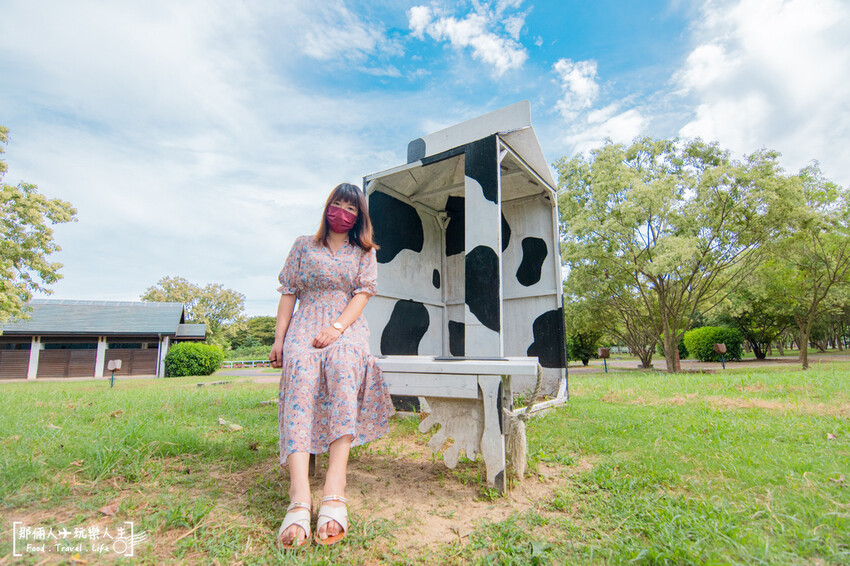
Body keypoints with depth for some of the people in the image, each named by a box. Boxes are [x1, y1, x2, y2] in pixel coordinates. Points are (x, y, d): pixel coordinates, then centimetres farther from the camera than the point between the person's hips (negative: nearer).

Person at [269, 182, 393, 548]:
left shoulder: (364, 253, 18)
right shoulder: (304, 245, 20)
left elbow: (363, 293, 4)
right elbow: (289, 292, 13)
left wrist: (337, 327, -14)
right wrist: (279, 338, -1)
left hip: (347, 327, 0)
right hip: (305, 325, 1)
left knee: (343, 364, -37)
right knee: (300, 369, -34)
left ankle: (334, 492, -45)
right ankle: (299, 497, -46)